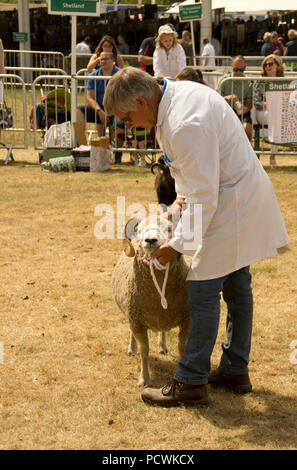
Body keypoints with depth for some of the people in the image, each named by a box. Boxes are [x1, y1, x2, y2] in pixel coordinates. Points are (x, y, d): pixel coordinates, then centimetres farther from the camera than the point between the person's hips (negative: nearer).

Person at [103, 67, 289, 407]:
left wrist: (177, 245, -19)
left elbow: (204, 197, -26)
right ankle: (235, 371, 29)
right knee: (236, 286, 17)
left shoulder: (185, 126, -30)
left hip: (232, 206, -11)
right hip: (242, 194, 11)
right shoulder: (179, 91, 1)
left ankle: (190, 382, 3)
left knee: (203, 290, -5)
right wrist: (185, 192, 8)